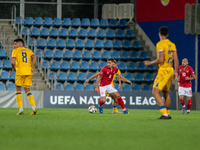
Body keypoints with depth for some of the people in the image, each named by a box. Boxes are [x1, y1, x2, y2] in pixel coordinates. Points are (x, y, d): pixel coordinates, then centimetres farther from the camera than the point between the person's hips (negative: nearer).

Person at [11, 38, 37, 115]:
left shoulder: (15, 51, 4)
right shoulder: (28, 51, 16)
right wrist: (32, 68, 1)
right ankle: (34, 107, -8)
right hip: (28, 72, 4)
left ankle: (21, 109, -2)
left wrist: (13, 68, 10)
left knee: (18, 90, 7)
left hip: (20, 72, -4)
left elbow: (13, 62, -9)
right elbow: (34, 58, -2)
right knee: (27, 91, 10)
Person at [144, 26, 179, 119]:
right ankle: (168, 114, 26)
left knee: (155, 92, -12)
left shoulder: (160, 44, -13)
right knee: (165, 92, 22)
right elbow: (176, 59, 9)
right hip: (170, 70, 9)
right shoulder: (172, 44, 10)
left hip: (163, 71, -9)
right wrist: (175, 72, 15)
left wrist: (150, 63, -6)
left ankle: (165, 114, -23)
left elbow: (161, 60, -20)